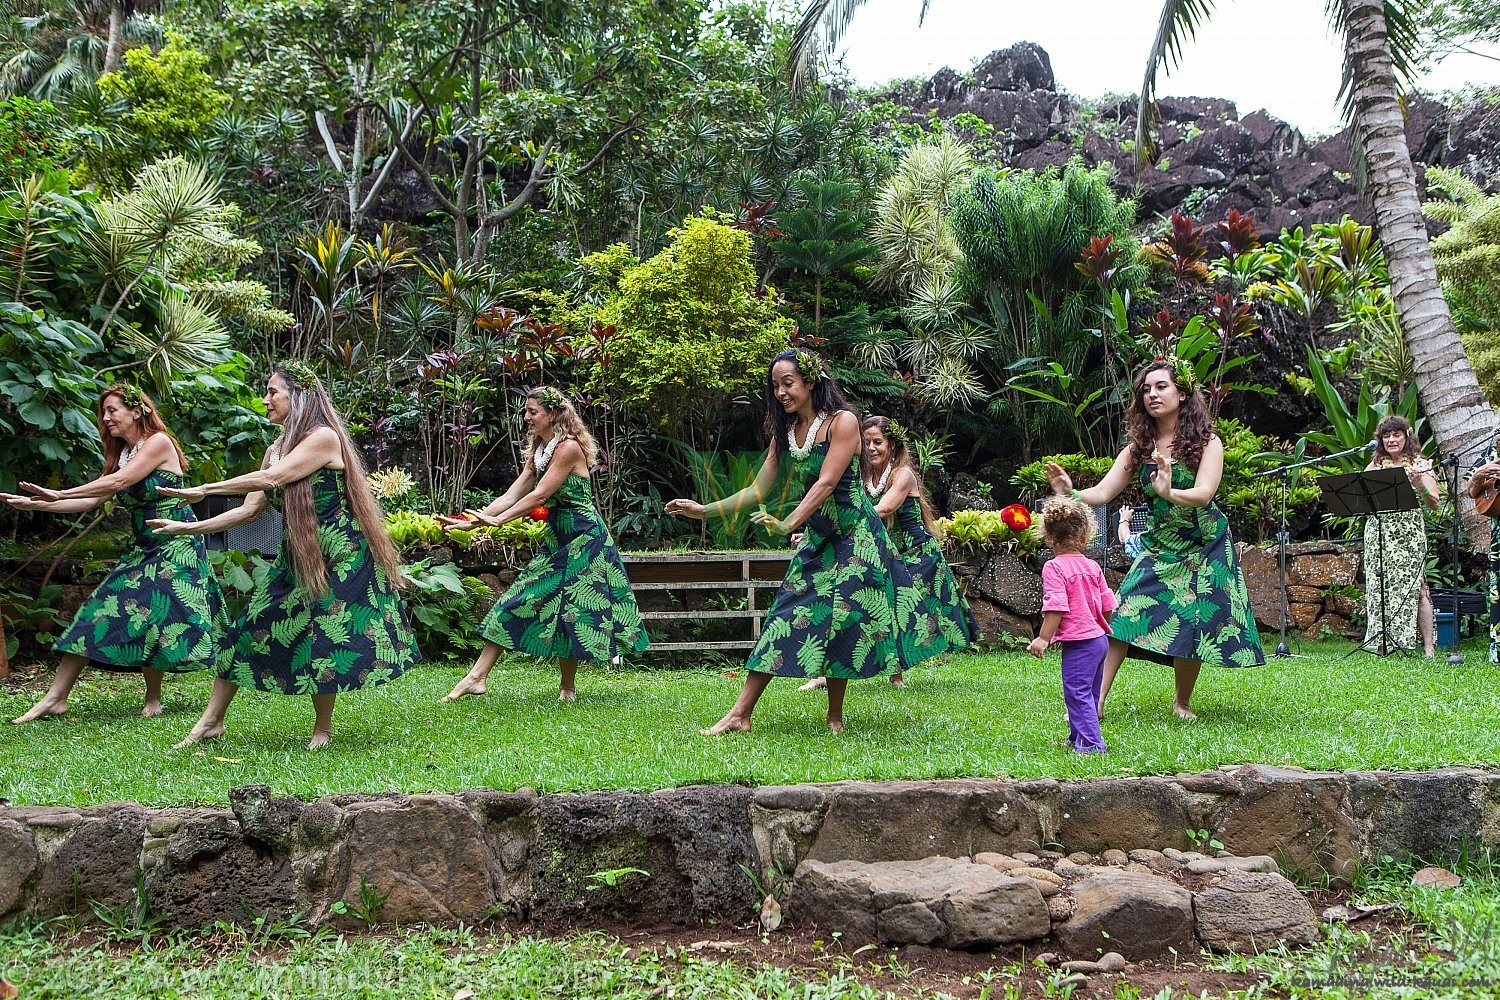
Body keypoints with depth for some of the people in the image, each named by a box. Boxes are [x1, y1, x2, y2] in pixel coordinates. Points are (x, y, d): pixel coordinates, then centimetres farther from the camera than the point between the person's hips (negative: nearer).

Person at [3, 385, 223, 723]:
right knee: (100, 611, -1)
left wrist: (59, 494, -20)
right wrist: (35, 504, 0)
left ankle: (153, 697, 5)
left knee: (156, 617, -13)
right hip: (140, 549, 8)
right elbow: (91, 500, 9)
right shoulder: (121, 454, 15)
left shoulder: (159, 442, -10)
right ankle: (56, 697, -1)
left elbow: (119, 482, -20)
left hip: (175, 548, -8)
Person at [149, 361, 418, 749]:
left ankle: (323, 726, 13)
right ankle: (211, 721, 10)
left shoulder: (324, 437, -14)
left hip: (338, 556, -8)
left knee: (322, 640, -6)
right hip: (296, 555, 8)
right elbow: (250, 510, 7)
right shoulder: (276, 449, 10)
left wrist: (204, 490, -19)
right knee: (251, 626, 4)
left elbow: (271, 479, -22)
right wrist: (191, 528, 1)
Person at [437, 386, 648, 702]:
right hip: (557, 538, 9)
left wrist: (498, 520, -20)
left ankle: (567, 687, 11)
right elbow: (511, 495, 7)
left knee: (570, 609, -4)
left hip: (582, 538, -9)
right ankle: (477, 677, 3)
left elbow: (539, 495, -20)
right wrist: (472, 520, -3)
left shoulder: (569, 447, -15)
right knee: (517, 601, 3)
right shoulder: (538, 451, 13)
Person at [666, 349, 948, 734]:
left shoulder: (842, 421, -12)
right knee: (784, 616, -2)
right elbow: (759, 489, 8)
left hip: (854, 535, -6)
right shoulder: (785, 431, 8)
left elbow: (826, 482, -21)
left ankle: (835, 717, 8)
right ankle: (740, 714, -7)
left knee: (840, 621, -6)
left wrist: (788, 524, -32)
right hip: (816, 538, 6)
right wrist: (706, 510, 2)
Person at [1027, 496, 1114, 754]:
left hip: (1079, 642, -9)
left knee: (1077, 692, -5)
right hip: (1099, 638, 9)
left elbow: (1056, 607, -21)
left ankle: (1091, 744, -8)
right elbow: (1107, 604, 13)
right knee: (1088, 693, 17)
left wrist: (1043, 638, -17)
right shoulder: (1092, 566, 9)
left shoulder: (1054, 567, -14)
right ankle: (1077, 737, 31)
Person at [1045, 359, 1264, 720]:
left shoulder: (1207, 442, -7)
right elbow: (1102, 493, -6)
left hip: (1204, 548, -2)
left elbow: (1204, 493, -22)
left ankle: (1182, 701, 18)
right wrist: (1072, 494, -28)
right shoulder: (1139, 448, 3)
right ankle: (1096, 699, -13)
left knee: (1192, 624, -5)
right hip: (1158, 548, 3)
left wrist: (1170, 493, -44)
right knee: (1125, 615, -12)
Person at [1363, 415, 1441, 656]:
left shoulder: (1419, 463, 5)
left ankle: (1428, 647, -5)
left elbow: (1434, 503, -3)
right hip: (1378, 531, 3)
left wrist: (1418, 483, -19)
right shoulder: (1374, 466, 13)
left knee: (1415, 586, -9)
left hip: (1409, 531, -3)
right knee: (1380, 587, 0)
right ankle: (1383, 642, 5)